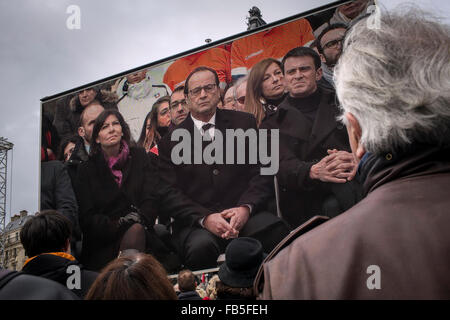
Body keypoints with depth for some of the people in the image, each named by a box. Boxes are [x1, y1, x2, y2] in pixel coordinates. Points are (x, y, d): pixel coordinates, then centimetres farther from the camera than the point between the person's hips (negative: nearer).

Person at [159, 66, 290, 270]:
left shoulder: (244, 123, 14)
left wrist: (246, 207, -11)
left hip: (243, 214, 1)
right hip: (196, 221, -1)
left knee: (277, 231, -32)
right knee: (201, 246, -36)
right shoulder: (170, 141, 10)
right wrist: (204, 219, -14)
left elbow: (261, 172, 8)